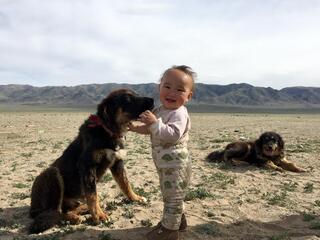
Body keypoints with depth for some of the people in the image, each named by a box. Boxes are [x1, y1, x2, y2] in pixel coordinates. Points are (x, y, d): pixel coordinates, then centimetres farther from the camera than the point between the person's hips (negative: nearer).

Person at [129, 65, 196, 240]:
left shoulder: (179, 114, -22)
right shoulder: (160, 110, 8)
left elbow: (173, 135, -36)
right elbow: (151, 130, 21)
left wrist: (155, 123, -39)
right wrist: (136, 128, 9)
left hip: (175, 165, -10)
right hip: (166, 165, 10)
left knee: (172, 197, 4)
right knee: (172, 195, 24)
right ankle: (178, 220, 42)